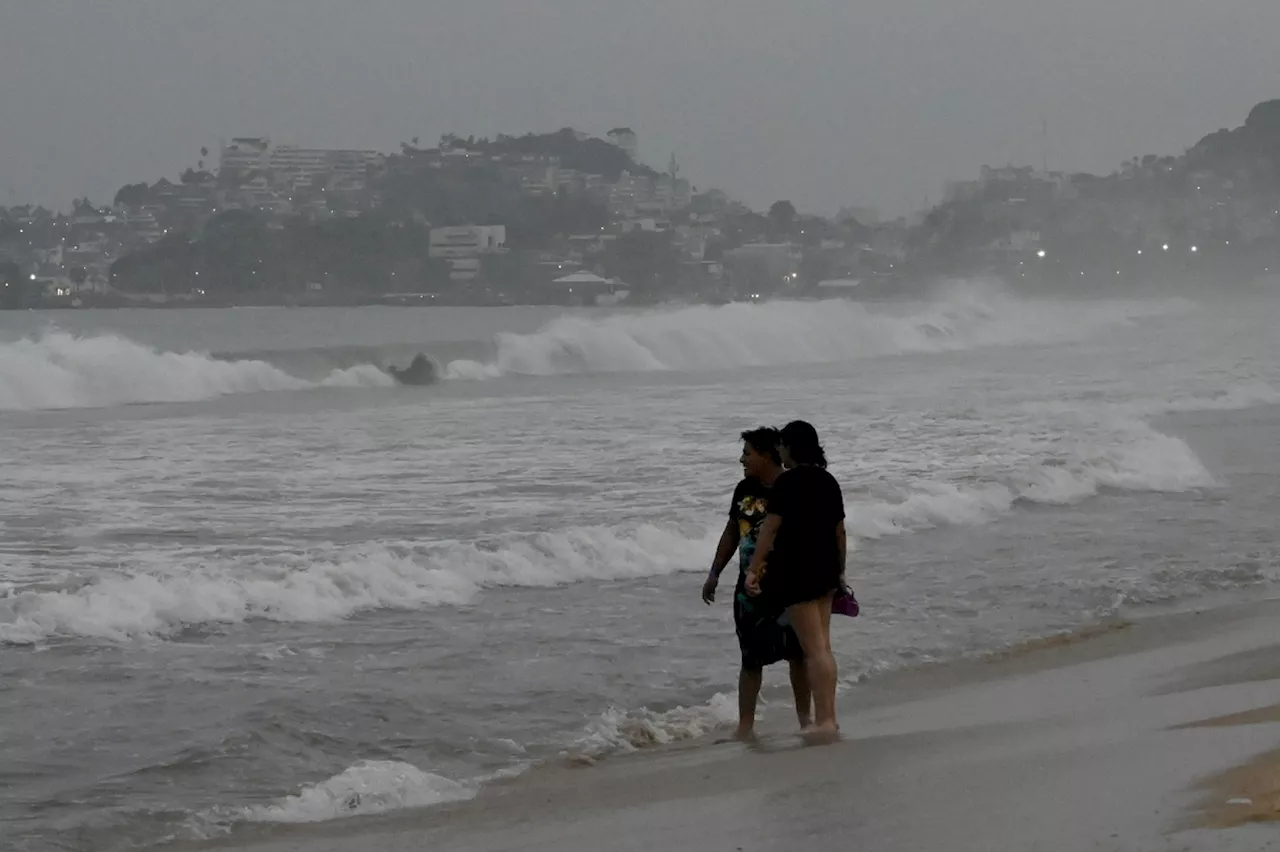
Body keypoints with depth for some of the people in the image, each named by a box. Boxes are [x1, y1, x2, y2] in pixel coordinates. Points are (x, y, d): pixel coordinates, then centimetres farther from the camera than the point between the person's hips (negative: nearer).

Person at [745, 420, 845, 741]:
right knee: (822, 646, 13)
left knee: (814, 649, -7)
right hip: (826, 570, 8)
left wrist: (753, 569, -13)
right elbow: (839, 530, 16)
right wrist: (840, 571, 26)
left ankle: (824, 721, -6)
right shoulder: (829, 481, 10)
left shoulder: (788, 482, -12)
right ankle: (828, 717, 16)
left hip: (797, 570, -8)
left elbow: (770, 528, -15)